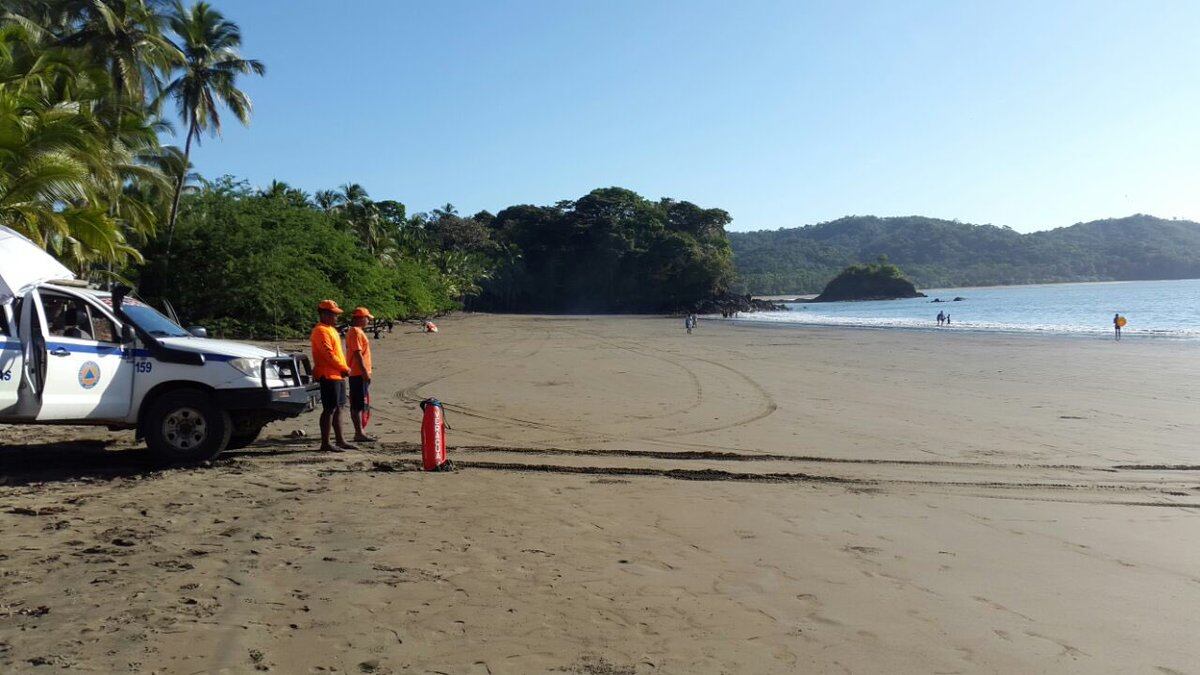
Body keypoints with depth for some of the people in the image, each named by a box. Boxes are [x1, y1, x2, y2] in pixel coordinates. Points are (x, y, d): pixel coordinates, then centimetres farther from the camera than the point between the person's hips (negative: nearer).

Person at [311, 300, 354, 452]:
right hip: (328, 376, -10)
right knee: (329, 409, -8)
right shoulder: (321, 331, -13)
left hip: (337, 375, 10)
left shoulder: (331, 329, 19)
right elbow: (328, 354, -20)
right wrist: (345, 368, -13)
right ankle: (325, 444, -4)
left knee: (338, 408, 13)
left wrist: (344, 368, 8)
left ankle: (340, 441, 19)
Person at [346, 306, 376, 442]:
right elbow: (357, 353, -20)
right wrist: (365, 371, -22)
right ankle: (359, 433, -9)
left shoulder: (355, 331, 18)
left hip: (357, 373, 11)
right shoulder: (356, 332, -14)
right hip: (359, 374, -11)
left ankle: (359, 432, 19)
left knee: (357, 404, 13)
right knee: (358, 404, -9)